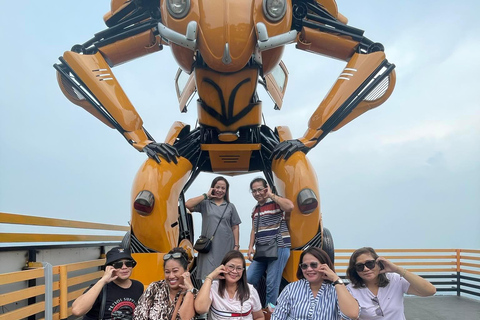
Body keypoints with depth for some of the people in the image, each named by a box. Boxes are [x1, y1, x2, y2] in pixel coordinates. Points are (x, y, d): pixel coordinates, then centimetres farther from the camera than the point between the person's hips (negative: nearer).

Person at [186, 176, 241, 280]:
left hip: (226, 247, 2)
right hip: (209, 247, -1)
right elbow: (188, 205, -11)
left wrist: (236, 245, 3)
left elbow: (235, 227, 10)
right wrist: (206, 195, -4)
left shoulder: (230, 206, 12)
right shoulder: (205, 204, 6)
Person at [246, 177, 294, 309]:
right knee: (249, 279, 7)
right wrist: (251, 247, 11)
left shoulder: (276, 202, -7)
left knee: (272, 283, -5)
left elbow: (290, 206, -29)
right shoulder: (255, 209, 16)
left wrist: (271, 195, -20)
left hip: (279, 248, -7)